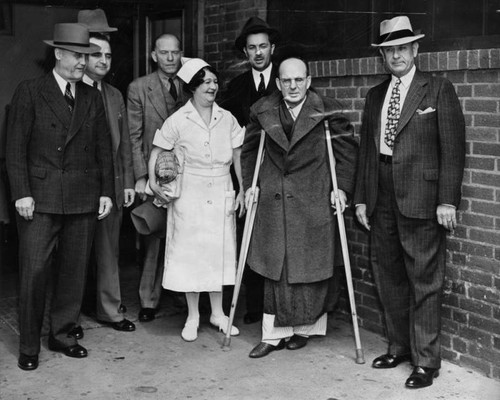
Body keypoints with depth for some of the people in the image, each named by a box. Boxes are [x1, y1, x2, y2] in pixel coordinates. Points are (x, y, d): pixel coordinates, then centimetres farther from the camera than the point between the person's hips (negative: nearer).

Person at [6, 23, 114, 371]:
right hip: (40, 198, -4)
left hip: (84, 198, 4)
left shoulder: (92, 98, 12)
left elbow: (104, 149, 13)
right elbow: (16, 147, -3)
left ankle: (62, 334, 22)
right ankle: (29, 346, 10)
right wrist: (22, 193, -10)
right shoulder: (30, 92, 0)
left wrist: (107, 191, 7)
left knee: (75, 270, 8)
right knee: (34, 272, -3)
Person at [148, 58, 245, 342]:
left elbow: (238, 156, 8)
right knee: (190, 251, 2)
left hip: (221, 193, 3)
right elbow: (156, 153, 2)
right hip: (189, 193, -2)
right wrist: (153, 182, -11)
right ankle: (193, 316, 14)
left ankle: (218, 313, 20)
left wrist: (243, 190, 4)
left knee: (220, 250, 7)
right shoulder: (178, 120, -4)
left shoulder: (227, 118, 5)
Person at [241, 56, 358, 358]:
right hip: (274, 201, 2)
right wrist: (249, 185, 8)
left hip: (314, 203, -2)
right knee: (275, 268, 5)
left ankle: (305, 328, 21)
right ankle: (274, 334, 12)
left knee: (311, 267, 4)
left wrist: (342, 188, -5)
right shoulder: (263, 112, 4)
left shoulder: (327, 112, -4)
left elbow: (348, 150, 2)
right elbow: (249, 151, 16)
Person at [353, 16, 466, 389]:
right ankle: (399, 346, 28)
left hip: (421, 201, -6)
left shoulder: (439, 89, -1)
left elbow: (453, 147, -6)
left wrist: (447, 200, -13)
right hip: (382, 200, 6)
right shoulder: (375, 95, 16)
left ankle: (426, 361, 8)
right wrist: (361, 198, 12)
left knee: (425, 281, -1)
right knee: (388, 276, 13)